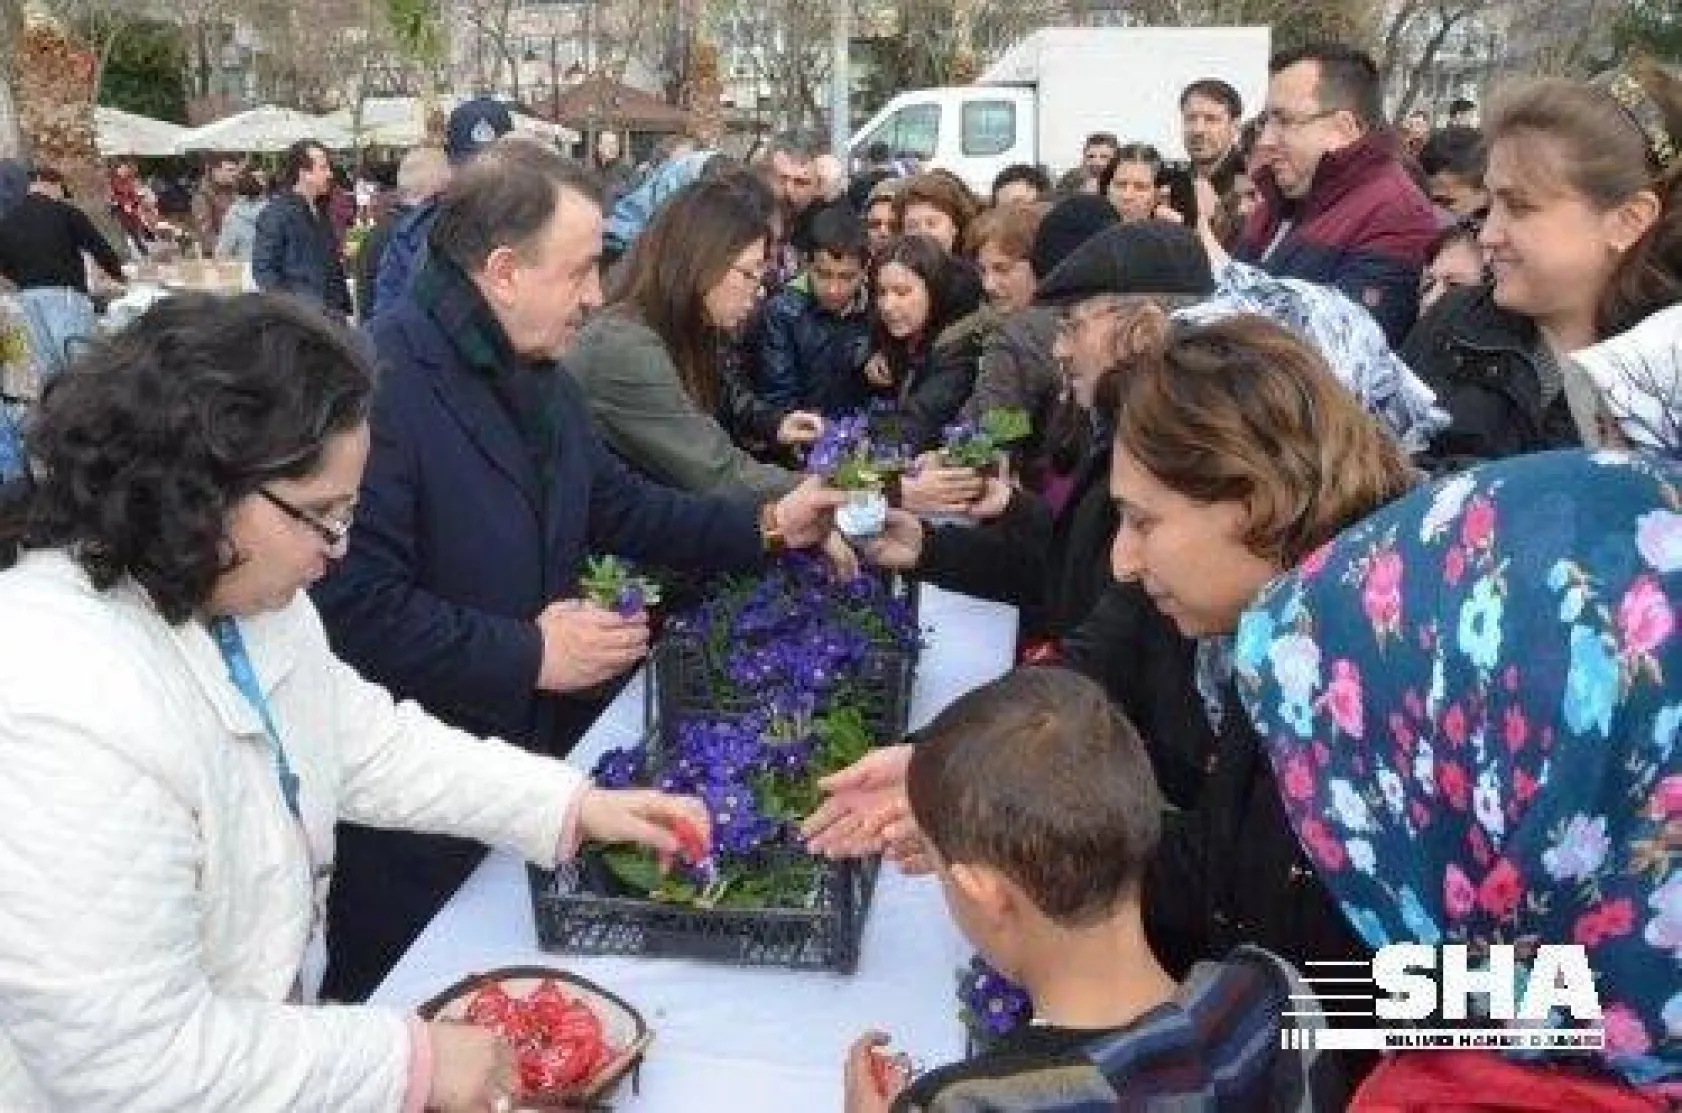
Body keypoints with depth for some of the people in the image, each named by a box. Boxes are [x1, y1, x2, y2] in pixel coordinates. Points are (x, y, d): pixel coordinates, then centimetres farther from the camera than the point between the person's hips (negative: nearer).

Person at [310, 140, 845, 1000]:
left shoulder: (538, 374, 8)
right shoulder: (380, 380, -22)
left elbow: (615, 502, 16)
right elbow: (355, 602, -27)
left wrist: (765, 527, 7)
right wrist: (527, 656, -20)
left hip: (535, 747, 8)